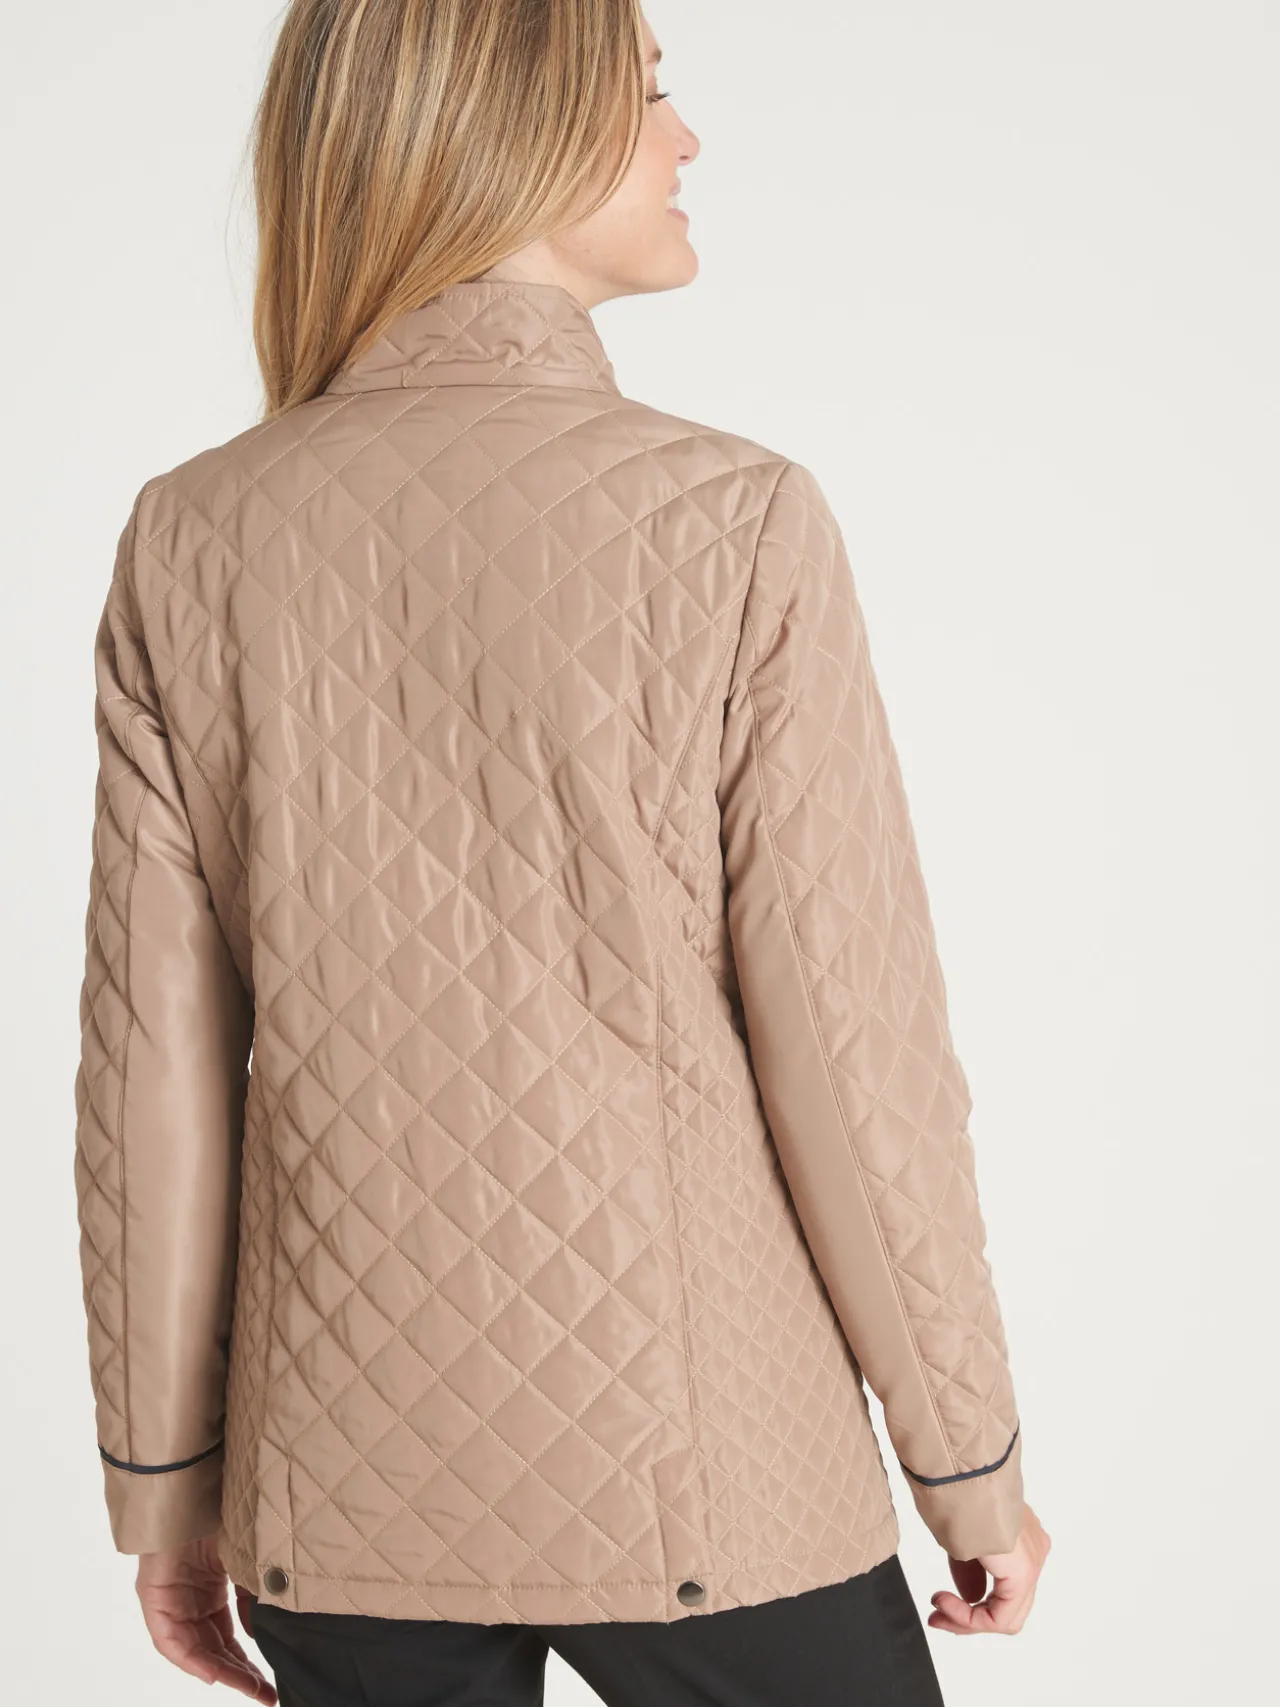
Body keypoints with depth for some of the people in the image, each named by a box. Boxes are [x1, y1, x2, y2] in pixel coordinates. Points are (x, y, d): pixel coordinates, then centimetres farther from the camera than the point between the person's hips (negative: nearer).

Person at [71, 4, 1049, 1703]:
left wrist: (164, 1477, 10)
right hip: (684, 1467, -3)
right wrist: (974, 1468, 2)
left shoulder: (190, 540, -5)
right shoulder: (732, 524, -14)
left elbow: (153, 1071, -2)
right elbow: (853, 1055, -12)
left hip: (343, 1486, 4)